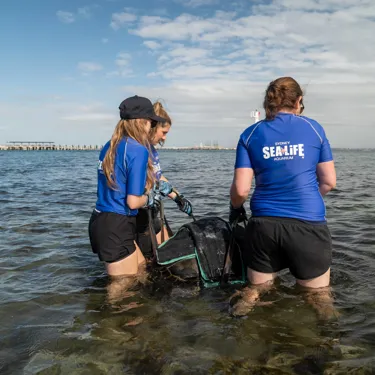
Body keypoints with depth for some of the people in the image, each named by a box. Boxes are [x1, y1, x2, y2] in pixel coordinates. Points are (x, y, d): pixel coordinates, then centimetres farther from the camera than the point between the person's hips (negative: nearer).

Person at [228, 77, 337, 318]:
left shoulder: (250, 135, 3)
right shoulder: (314, 128, 4)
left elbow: (241, 189, -3)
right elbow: (329, 182, 6)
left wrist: (236, 208, 18)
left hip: (264, 225, 1)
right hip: (308, 224, 0)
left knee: (257, 289, 19)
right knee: (318, 295, 15)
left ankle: (250, 299, -10)